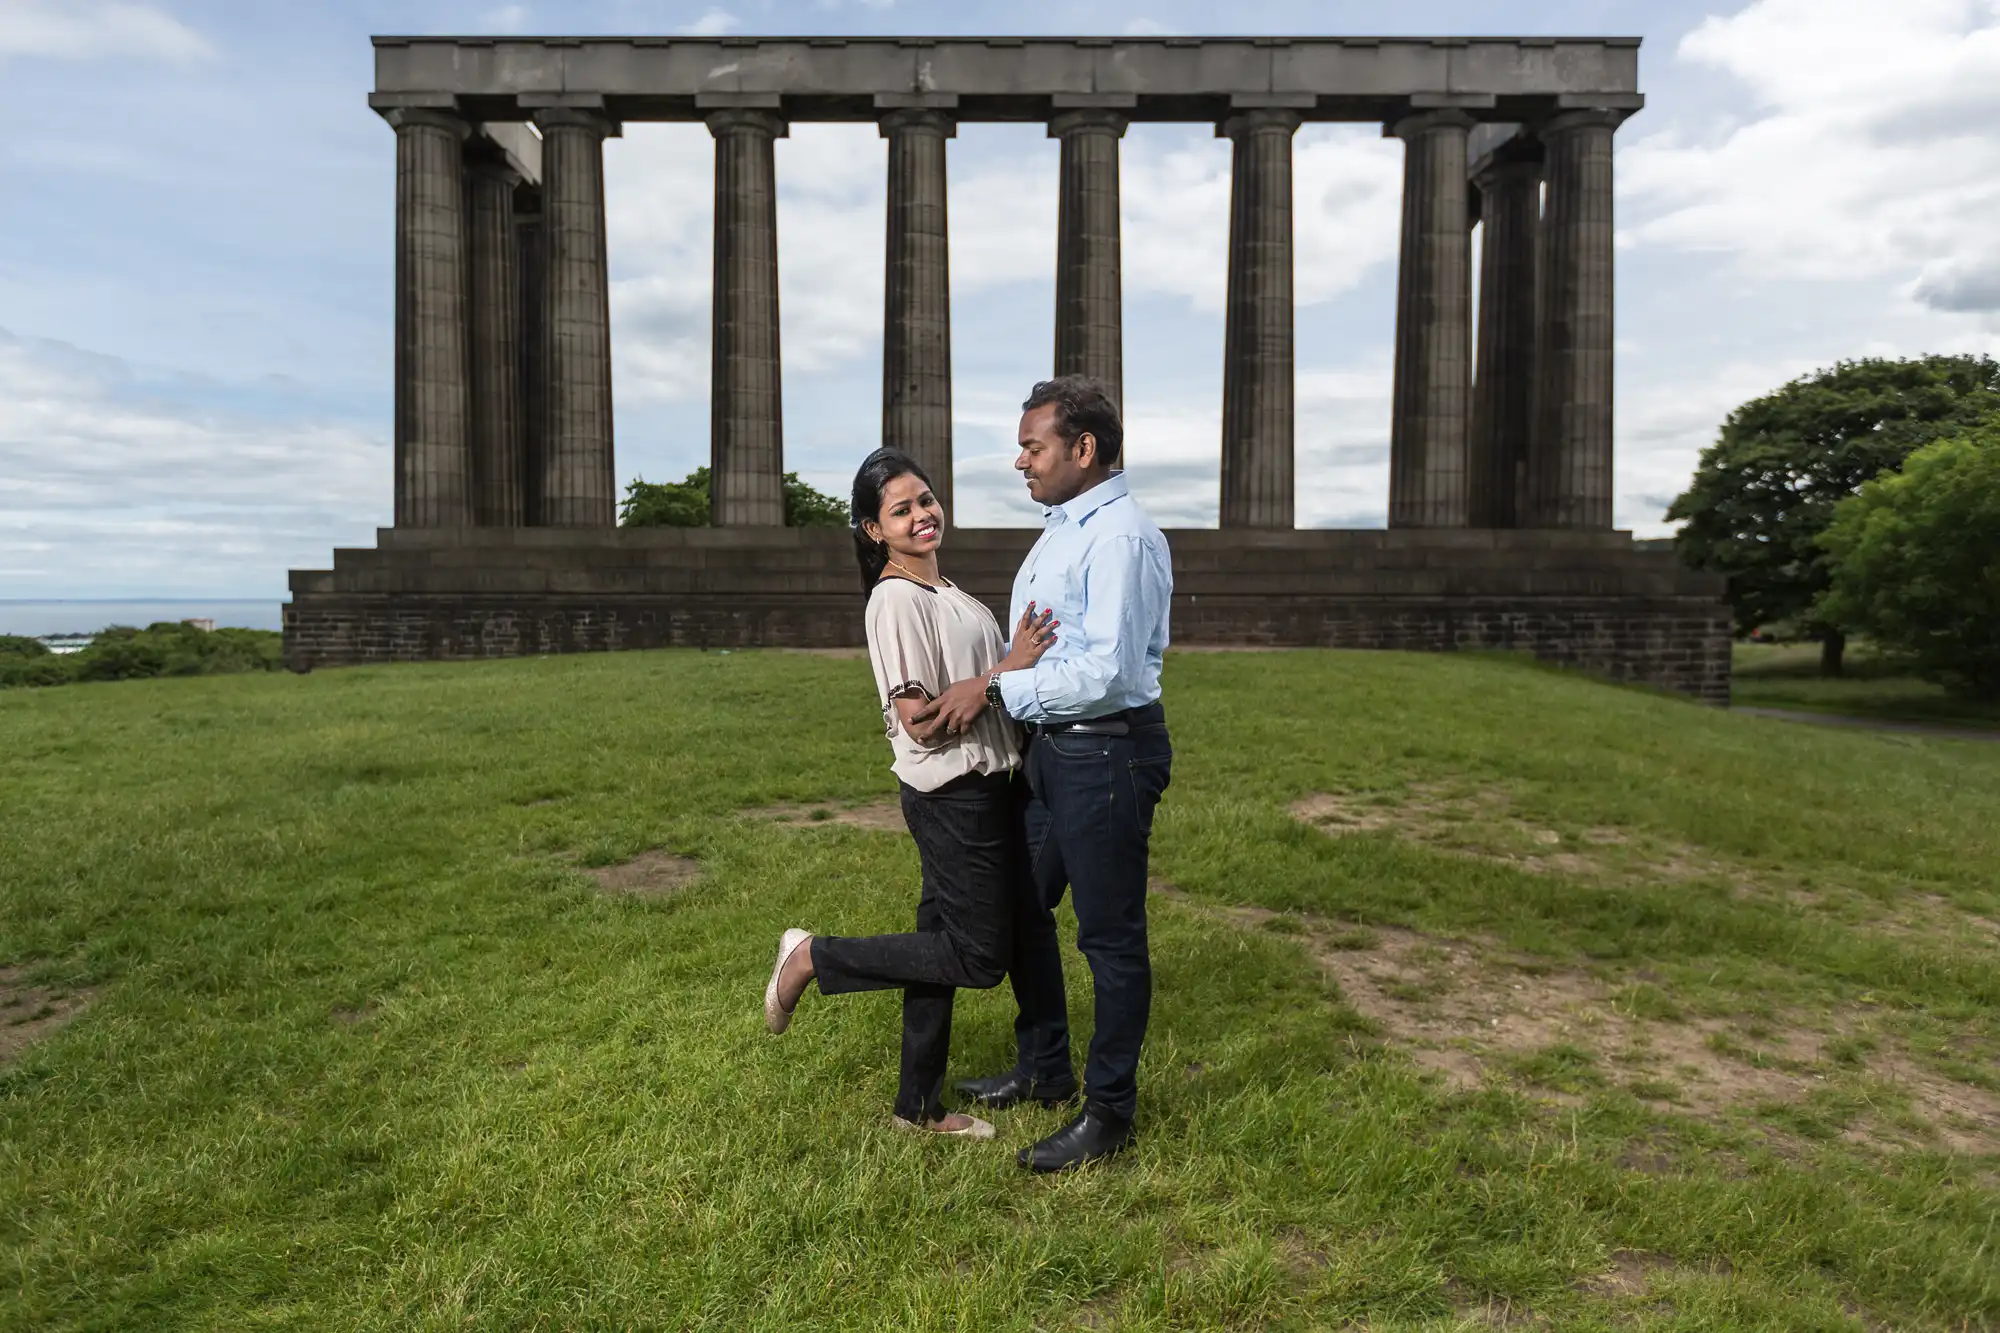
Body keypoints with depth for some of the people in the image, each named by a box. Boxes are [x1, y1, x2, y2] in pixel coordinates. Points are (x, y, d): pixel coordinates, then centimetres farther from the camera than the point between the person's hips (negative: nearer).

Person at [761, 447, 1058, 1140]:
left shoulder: (941, 590, 12)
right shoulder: (897, 598, -17)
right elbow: (921, 721, -22)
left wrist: (1022, 657, 7)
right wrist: (1008, 669, -22)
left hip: (982, 787, 9)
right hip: (952, 795, -9)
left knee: (946, 944, 14)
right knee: (980, 959, -2)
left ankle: (919, 1108, 27)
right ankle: (813, 956, 7)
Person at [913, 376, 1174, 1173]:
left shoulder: (1120, 537, -18)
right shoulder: (1061, 530, 13)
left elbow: (1105, 672, -26)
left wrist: (996, 690, -19)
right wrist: (985, 691, 3)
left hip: (1108, 753, -10)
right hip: (1052, 748, 10)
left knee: (1110, 935, 4)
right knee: (1020, 909, 19)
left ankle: (1109, 1113, 22)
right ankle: (1043, 1072, 38)